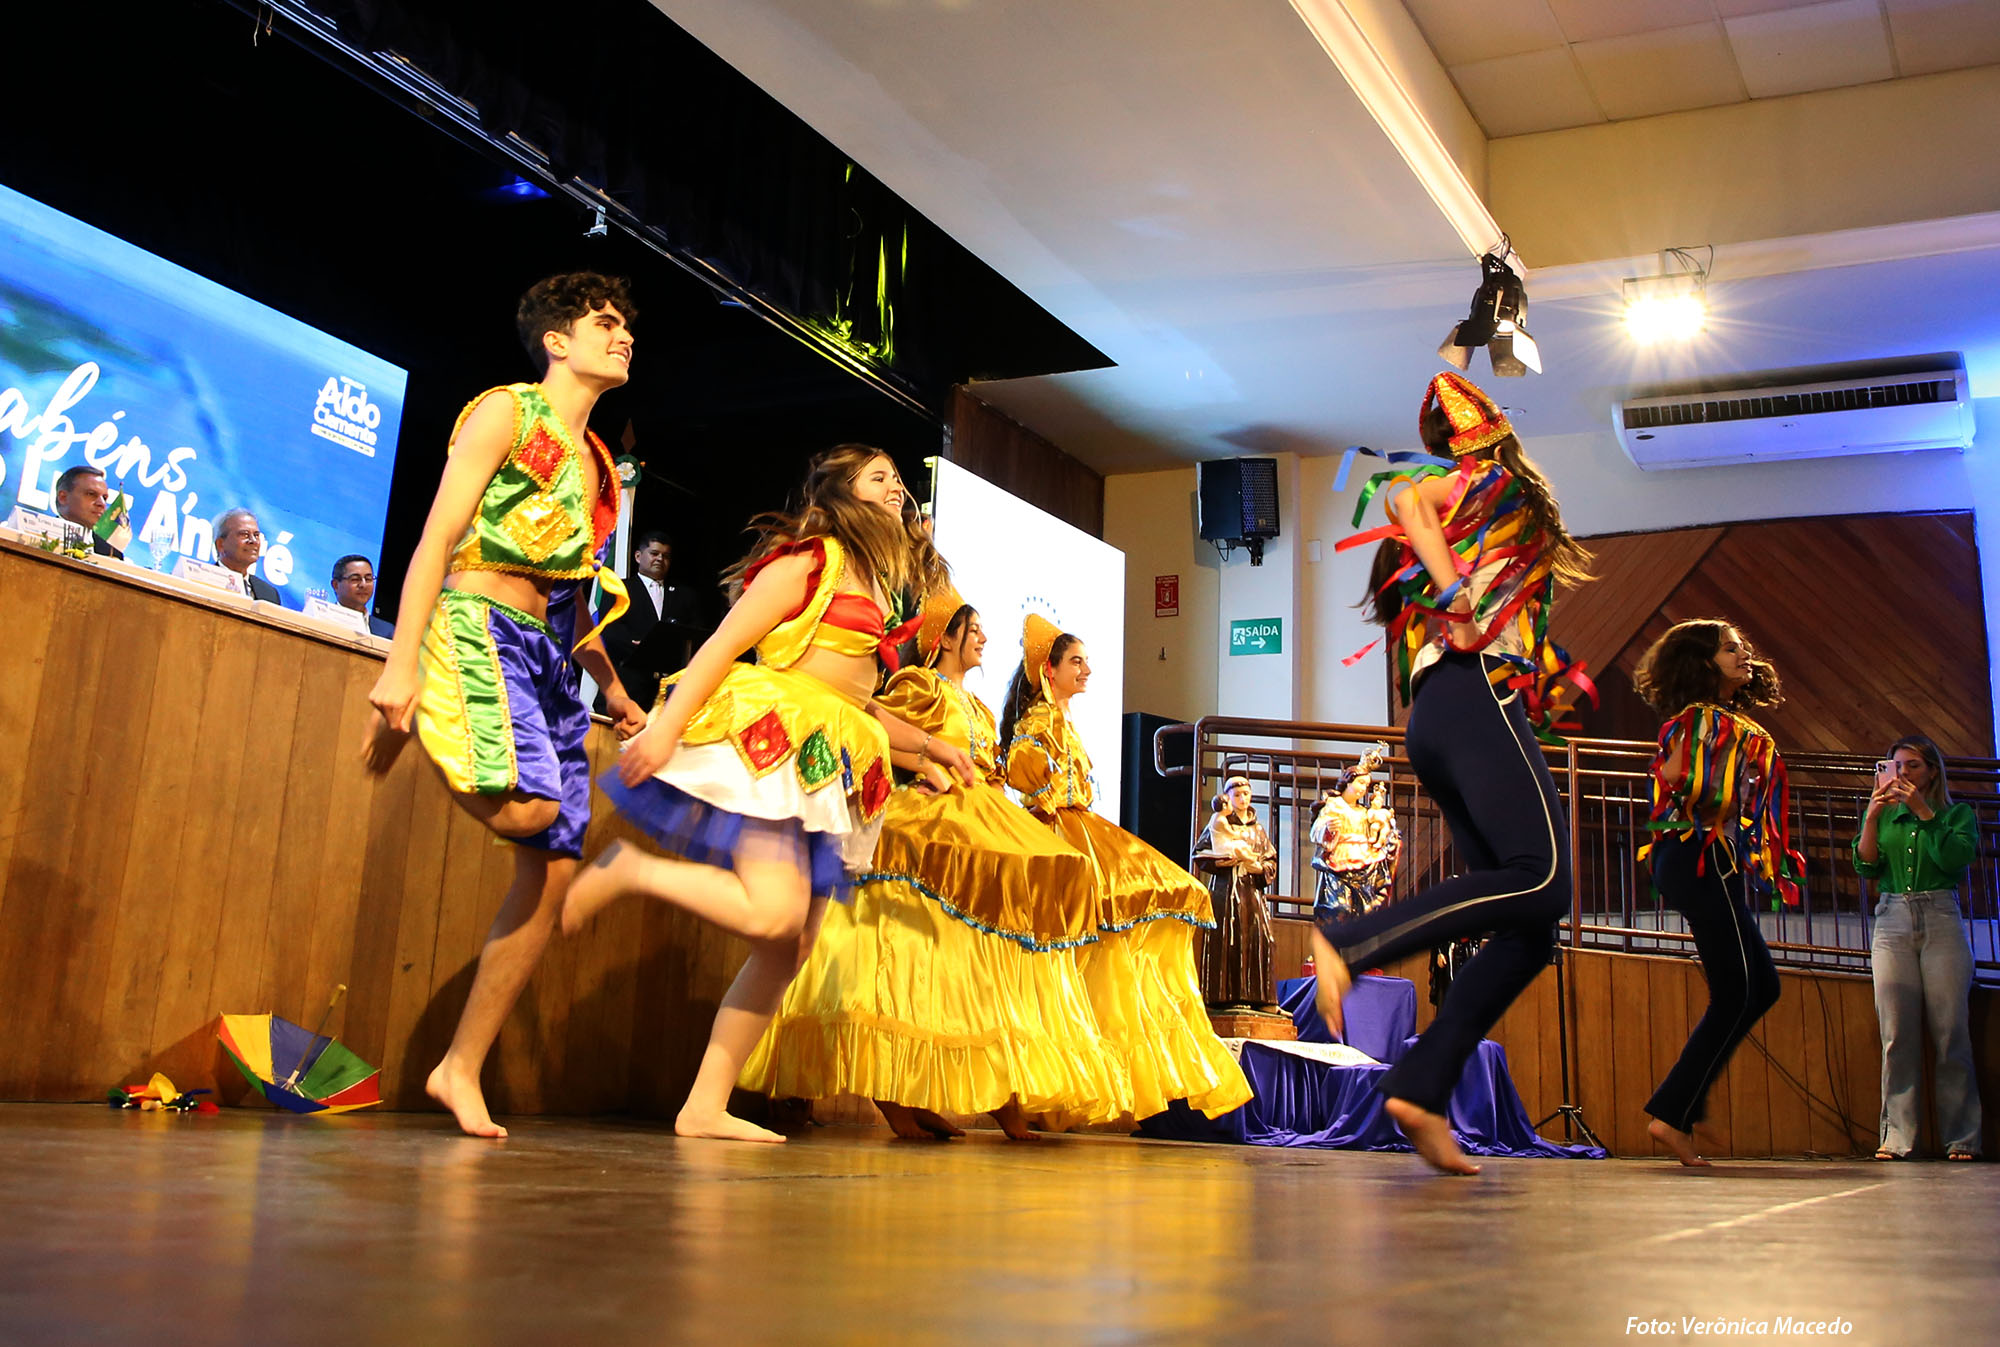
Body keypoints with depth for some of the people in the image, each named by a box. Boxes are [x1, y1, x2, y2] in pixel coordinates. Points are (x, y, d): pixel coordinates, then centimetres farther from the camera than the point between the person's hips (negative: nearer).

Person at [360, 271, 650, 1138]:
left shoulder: (596, 462, 24)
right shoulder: (507, 412, 1)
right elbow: (438, 537, -9)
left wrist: (613, 690, 27)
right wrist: (400, 665, -19)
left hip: (551, 654, 8)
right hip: (481, 626, -8)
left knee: (552, 871, -2)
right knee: (527, 805, -32)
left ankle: (462, 1067, 5)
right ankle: (426, 735, 0)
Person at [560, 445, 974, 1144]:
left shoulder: (879, 589, 24)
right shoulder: (814, 558, -1)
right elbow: (725, 642, -9)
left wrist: (930, 745, 29)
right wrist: (667, 724, -19)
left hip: (827, 765, 9)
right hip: (771, 735, -9)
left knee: (791, 945, 2)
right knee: (772, 912, -26)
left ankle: (706, 1106, 6)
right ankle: (625, 870, -6)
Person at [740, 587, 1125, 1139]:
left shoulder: (977, 707, 27)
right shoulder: (921, 685, 1)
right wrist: (930, 766, -15)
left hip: (983, 828, 8)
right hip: (931, 823, -8)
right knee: (919, 949, -14)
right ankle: (895, 1095, -14)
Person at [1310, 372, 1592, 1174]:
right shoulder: (1491, 480, 10)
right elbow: (1403, 495, -9)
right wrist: (1458, 594, -14)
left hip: (1435, 717, 8)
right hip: (1477, 695, -8)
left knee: (1530, 931, 0)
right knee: (1541, 876, -24)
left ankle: (1422, 1087, -10)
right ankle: (1351, 941, -28)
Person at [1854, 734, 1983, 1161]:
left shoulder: (1958, 814, 11)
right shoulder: (1883, 815, 16)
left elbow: (1955, 858, -7)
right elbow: (1866, 866, 3)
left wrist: (1924, 812, -8)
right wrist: (1872, 816, -8)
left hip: (1941, 920, -1)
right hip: (1892, 921, 1)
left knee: (1951, 1029, -6)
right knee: (1897, 1033, -5)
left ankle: (1962, 1138, -1)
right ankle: (1897, 1137, -7)